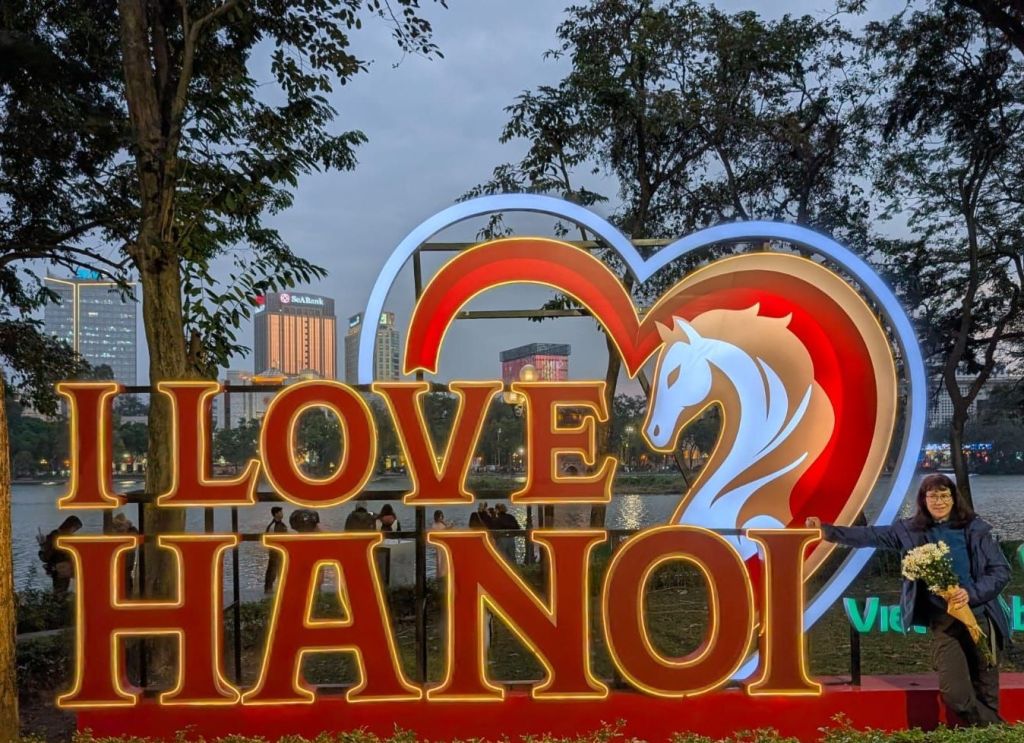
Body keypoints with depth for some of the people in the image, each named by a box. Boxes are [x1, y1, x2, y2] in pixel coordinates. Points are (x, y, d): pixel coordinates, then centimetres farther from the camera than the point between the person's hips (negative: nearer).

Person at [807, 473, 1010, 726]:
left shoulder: (976, 528, -1)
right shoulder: (911, 530, 6)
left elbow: (1001, 570, -2)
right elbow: (871, 535, 4)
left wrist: (972, 593, -17)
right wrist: (827, 531, -5)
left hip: (979, 617, -1)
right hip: (944, 622, 1)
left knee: (986, 695, 2)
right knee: (955, 694, -10)